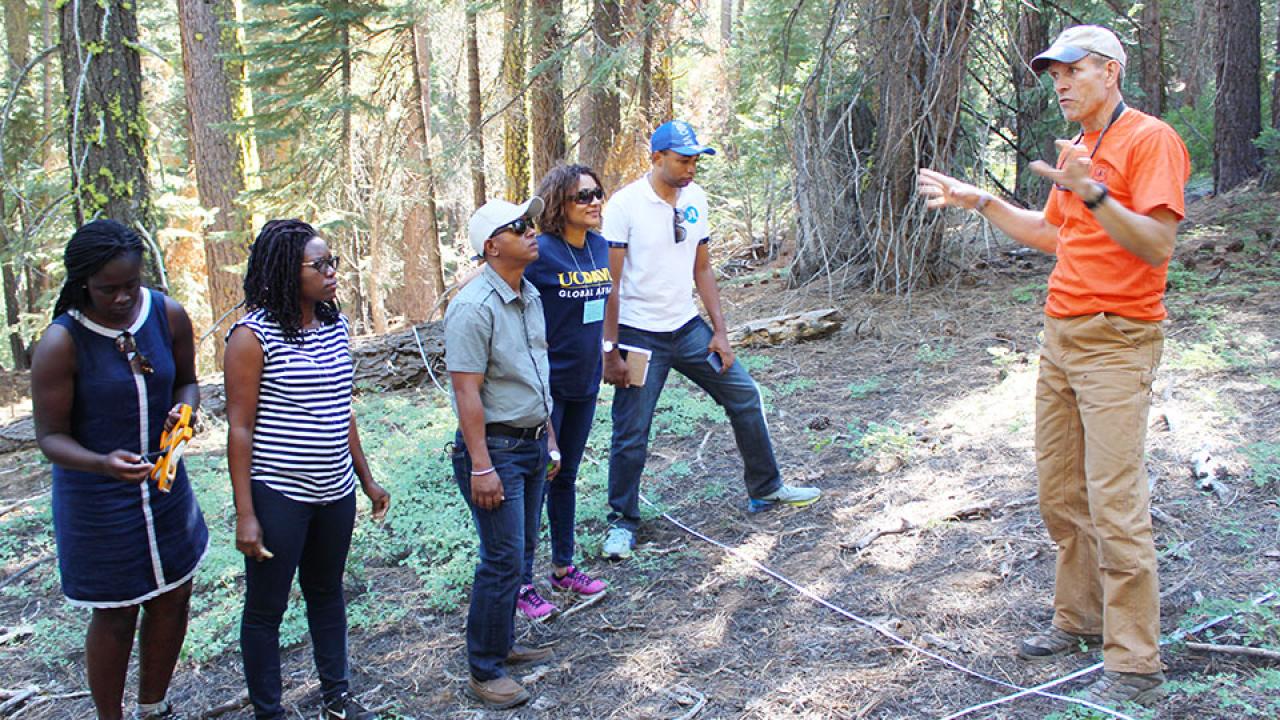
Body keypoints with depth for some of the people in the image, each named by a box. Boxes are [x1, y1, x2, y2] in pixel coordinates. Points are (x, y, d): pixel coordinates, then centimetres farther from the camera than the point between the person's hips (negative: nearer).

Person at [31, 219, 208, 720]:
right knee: (116, 617, 8)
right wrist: (102, 464, -36)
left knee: (172, 600, 17)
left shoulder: (169, 315, -8)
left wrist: (184, 407, -16)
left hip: (164, 485, 5)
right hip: (97, 501, -5)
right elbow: (50, 436, -16)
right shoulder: (61, 343, -20)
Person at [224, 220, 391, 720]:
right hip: (278, 496, -6)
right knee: (266, 607, 8)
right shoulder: (253, 335, -14)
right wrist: (245, 514, -15)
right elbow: (239, 428, -13)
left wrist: (366, 479, 16)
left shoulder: (336, 325, 5)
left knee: (328, 593, 20)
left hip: (335, 491, 7)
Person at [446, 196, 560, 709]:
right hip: (496, 446, -9)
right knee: (503, 560, -4)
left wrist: (549, 438, 18)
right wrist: (480, 467, -21)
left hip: (532, 444, 9)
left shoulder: (530, 296, 9)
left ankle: (503, 644, 32)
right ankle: (484, 672, 9)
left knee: (519, 549, 16)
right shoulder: (474, 307, -19)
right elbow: (467, 392, -20)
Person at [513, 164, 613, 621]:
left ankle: (564, 569, 31)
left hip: (585, 382, 7)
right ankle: (521, 583, 14)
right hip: (545, 385, -7)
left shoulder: (600, 248, 4)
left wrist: (606, 357, 19)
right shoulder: (541, 252, -17)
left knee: (566, 477, 18)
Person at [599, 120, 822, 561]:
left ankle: (765, 490, 26)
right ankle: (622, 522, 17)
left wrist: (720, 331, 5)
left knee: (744, 395, 9)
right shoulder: (626, 204, -13)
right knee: (631, 433, -1)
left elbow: (702, 269, 10)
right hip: (639, 336, -6)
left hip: (688, 328, 6)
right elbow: (610, 282, -13)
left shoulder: (695, 199, 4)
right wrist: (610, 350, -15)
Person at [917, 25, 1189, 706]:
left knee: (1114, 503, -9)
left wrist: (1092, 194, -31)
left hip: (1116, 342, -9)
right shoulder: (1077, 147, 18)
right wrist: (979, 201, 22)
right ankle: (1079, 619, 27)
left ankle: (1134, 664, -1)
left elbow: (1160, 246, -20)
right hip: (1060, 336, 9)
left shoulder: (1150, 139, -10)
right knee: (1060, 494, 13)